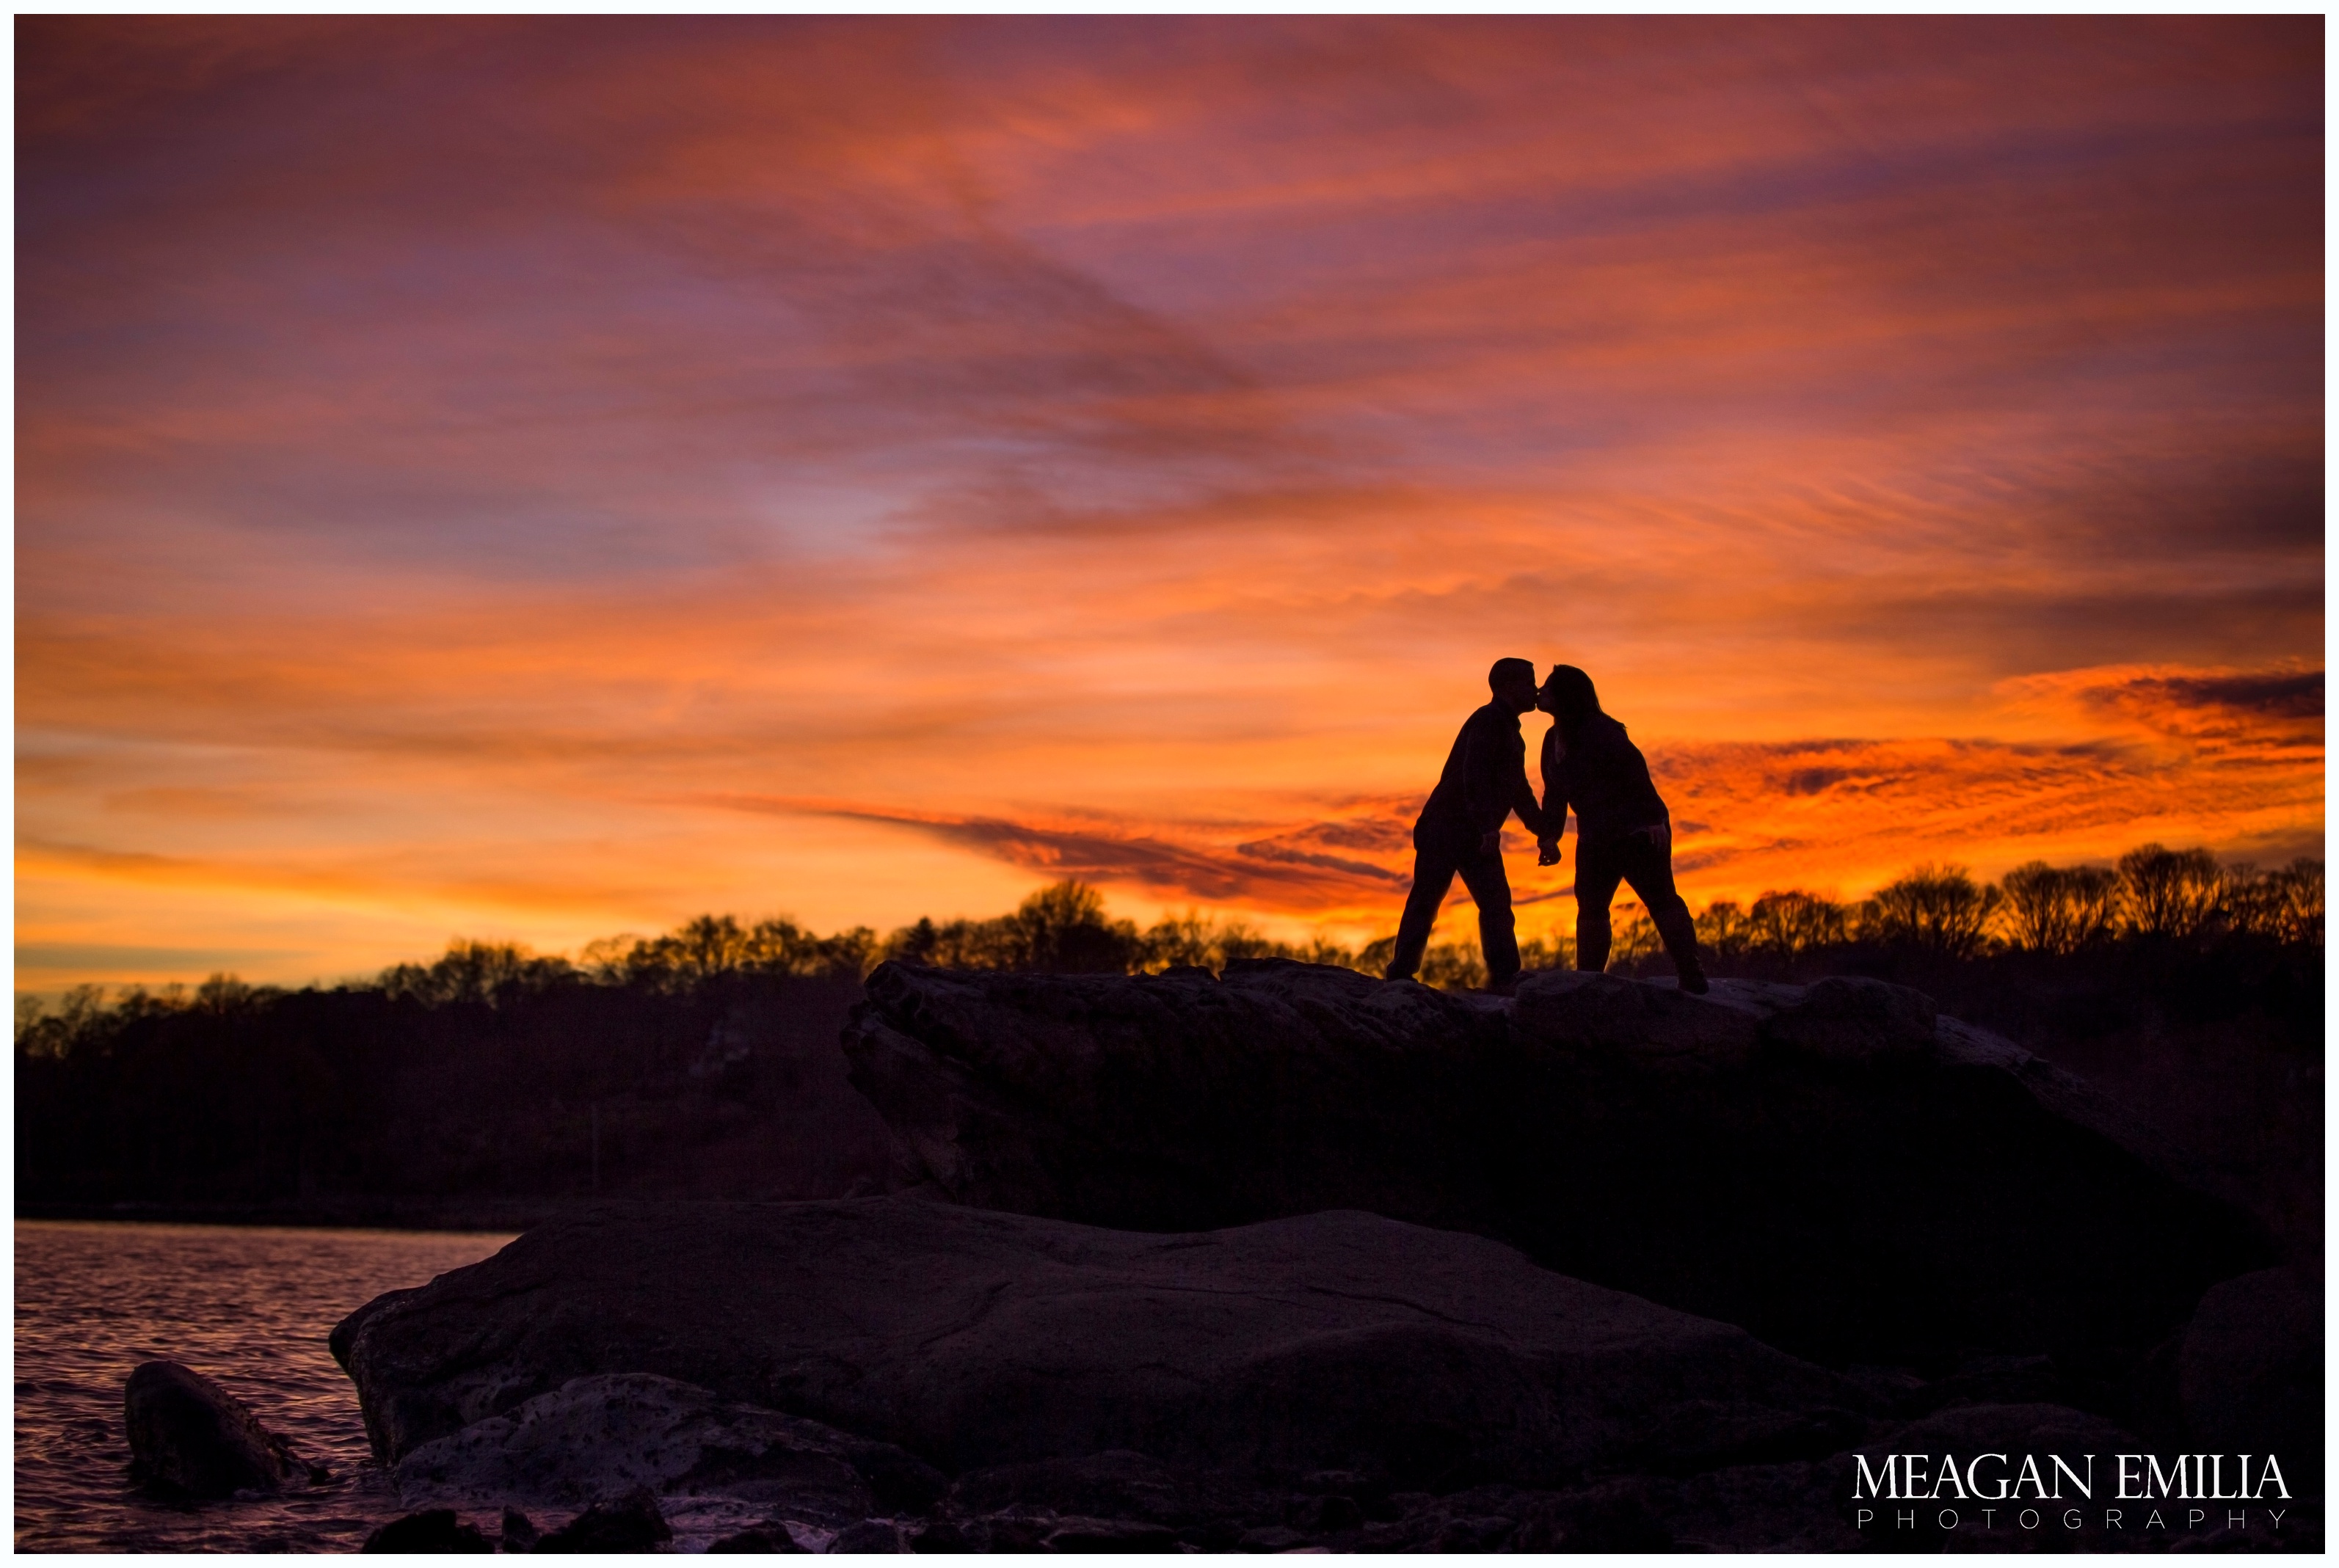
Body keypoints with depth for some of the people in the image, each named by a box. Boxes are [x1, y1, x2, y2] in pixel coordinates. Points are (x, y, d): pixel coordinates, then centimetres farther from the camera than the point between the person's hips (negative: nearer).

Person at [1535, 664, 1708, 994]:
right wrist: (1549, 836, 4)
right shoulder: (1553, 738, 8)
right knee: (1590, 907, 8)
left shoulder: (1599, 731, -18)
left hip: (1638, 830, -9)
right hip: (1596, 837, 9)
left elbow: (1634, 767, -24)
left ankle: (1693, 979, -9)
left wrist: (1654, 817, -29)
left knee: (1661, 901, -9)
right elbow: (1555, 793, 13)